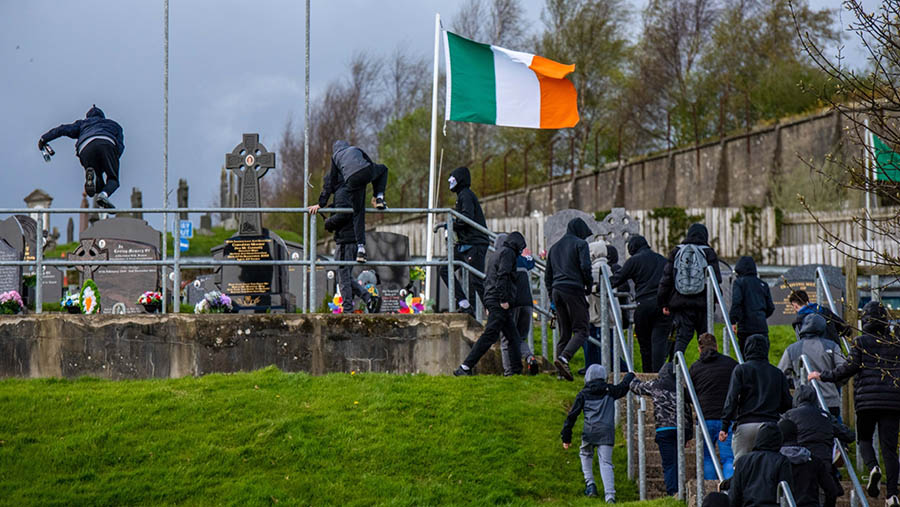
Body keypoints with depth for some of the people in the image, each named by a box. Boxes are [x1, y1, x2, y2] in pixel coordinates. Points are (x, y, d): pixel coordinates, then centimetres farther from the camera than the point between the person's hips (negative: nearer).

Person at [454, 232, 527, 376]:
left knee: (513, 337, 8)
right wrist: (503, 299, -20)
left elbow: (487, 280, 26)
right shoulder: (508, 252, -3)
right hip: (499, 303, -10)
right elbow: (502, 275, -17)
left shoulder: (499, 254, 26)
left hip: (492, 301, 10)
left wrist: (487, 305, 24)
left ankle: (516, 371, 4)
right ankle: (465, 367, -20)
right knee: (490, 335, -15)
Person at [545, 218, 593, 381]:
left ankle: (561, 372, 0)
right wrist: (589, 286, 3)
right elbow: (585, 267, -12)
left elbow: (547, 275, 22)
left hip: (556, 291, 7)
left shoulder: (555, 247, 22)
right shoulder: (580, 244, 1)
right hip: (574, 290, -7)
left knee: (564, 333, 9)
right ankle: (563, 358, -29)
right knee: (581, 331, -6)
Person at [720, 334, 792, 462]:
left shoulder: (741, 370, 4)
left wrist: (725, 426, -7)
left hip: (745, 425, -3)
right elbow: (787, 405, 11)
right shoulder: (778, 373, 13)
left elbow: (732, 399, -5)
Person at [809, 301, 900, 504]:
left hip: (867, 399, -2)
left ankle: (873, 467, -15)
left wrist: (823, 376, 4)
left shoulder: (861, 342, 2)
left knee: (864, 438, 16)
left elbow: (850, 367, -5)